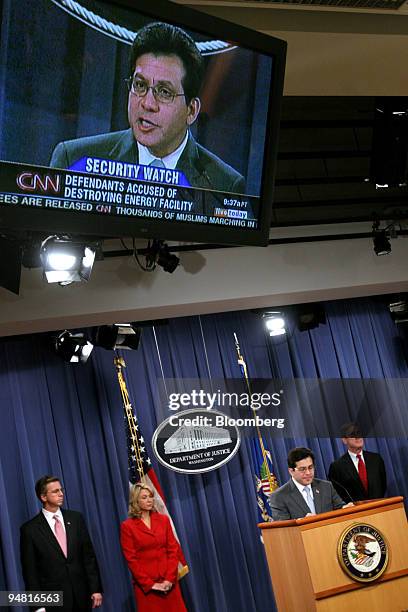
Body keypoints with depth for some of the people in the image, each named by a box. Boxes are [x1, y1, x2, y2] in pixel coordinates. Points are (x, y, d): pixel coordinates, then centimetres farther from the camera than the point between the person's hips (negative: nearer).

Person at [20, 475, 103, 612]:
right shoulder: (30, 529, -6)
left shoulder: (76, 518, 4)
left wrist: (96, 589, 1)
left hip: (82, 596, 3)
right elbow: (30, 572, -4)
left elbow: (89, 556, 5)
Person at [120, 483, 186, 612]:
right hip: (145, 585, -3)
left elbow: (173, 549, 3)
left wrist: (169, 578, -8)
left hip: (168, 582, 3)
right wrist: (149, 583, -10)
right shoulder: (127, 526, -3)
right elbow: (131, 559, -6)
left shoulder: (163, 520, 7)